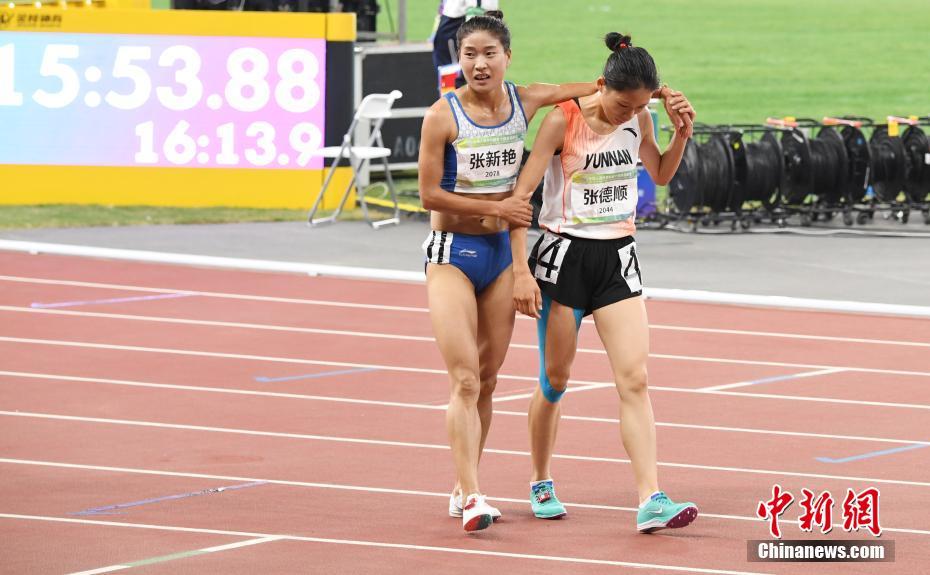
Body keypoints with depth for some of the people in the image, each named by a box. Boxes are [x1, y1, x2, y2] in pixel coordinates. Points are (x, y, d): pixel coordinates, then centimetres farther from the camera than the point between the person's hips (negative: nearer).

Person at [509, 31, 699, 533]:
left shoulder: (639, 117, 0)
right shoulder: (563, 120, -14)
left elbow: (660, 174, 20)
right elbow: (520, 195, -14)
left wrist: (682, 134, 1)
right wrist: (521, 271, -19)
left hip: (618, 257, 3)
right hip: (564, 255, -3)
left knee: (634, 379, -9)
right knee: (555, 380, 7)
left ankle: (650, 500, -16)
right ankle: (541, 483, 29)